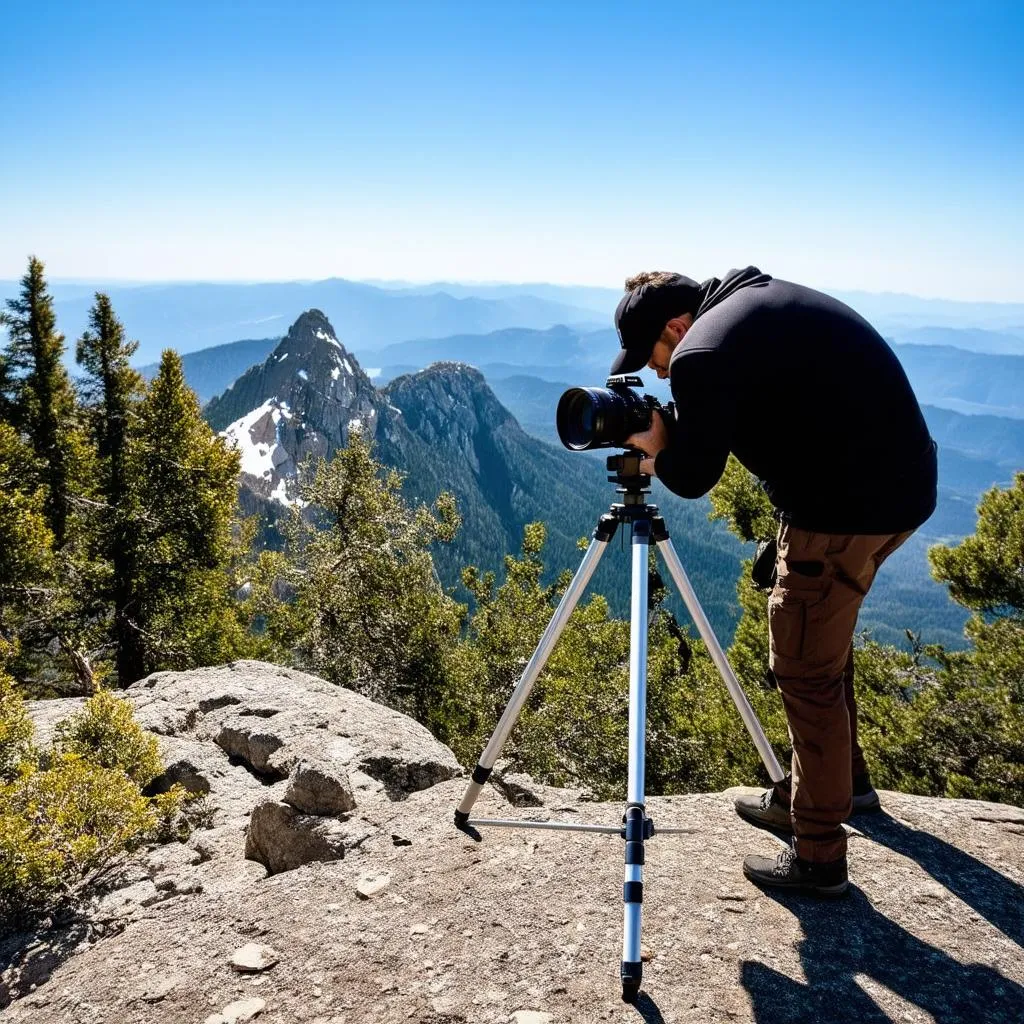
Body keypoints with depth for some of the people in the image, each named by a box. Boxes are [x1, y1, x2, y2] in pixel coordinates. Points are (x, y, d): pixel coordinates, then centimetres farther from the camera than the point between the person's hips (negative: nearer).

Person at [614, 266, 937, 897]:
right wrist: (670, 450, 12)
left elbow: (694, 477, -13)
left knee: (805, 669, 1)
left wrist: (658, 446, 7)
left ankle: (819, 858, 13)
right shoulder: (762, 295, 15)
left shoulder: (703, 353, -15)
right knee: (825, 642, 24)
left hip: (844, 508, -10)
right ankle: (842, 783, 42)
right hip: (903, 484, 10)